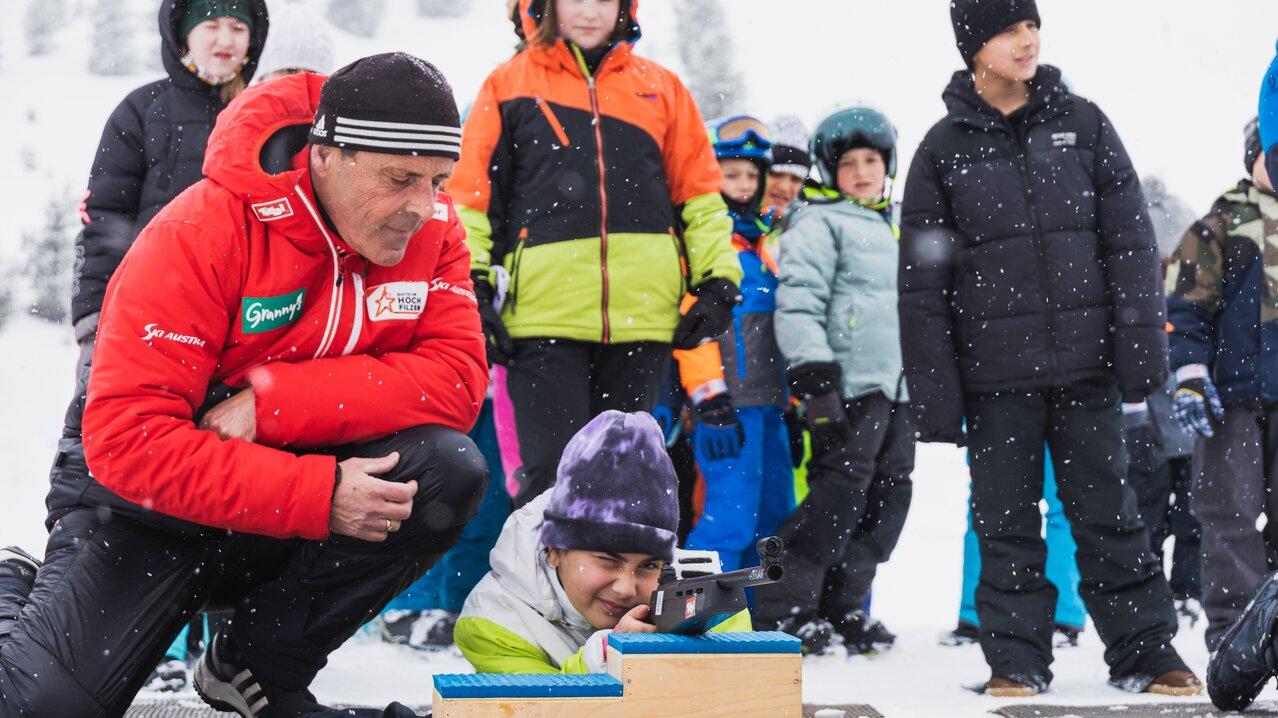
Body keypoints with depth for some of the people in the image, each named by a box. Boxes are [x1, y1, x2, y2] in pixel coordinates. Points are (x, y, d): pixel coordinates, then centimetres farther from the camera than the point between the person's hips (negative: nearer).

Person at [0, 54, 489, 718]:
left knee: (451, 470, -23)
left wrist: (273, 400, -29)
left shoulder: (430, 227, -8)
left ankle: (257, 665, -5)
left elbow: (458, 376, -19)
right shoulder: (204, 232, -23)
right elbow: (125, 436, -27)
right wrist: (317, 494, -33)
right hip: (161, 508, -4)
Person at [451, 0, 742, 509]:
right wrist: (473, 290, -3)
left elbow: (699, 193, 16)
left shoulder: (660, 89, 14)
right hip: (544, 313, -2)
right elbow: (470, 198, 7)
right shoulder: (509, 86, 8)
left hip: (642, 316, 3)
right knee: (553, 471, -8)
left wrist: (717, 282, 7)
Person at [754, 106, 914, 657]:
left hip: (899, 386, 8)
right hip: (850, 383, -8)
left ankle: (843, 609, 14)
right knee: (839, 492, -13)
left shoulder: (899, 227, 23)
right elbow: (798, 305, -11)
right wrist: (813, 378, -20)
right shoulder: (819, 224, -3)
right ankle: (783, 609, -9)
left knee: (889, 492, 6)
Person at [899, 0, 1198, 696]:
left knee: (1106, 509, 4)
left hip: (1085, 361, 0)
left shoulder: (1082, 124, 5)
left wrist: (1141, 346, -3)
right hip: (994, 371, 0)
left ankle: (1144, 651, 12)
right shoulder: (945, 148, 3)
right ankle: (1016, 659, 13)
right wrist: (934, 391, -2)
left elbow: (1130, 241, 5)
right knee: (1006, 520, 4)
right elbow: (922, 282, 3)